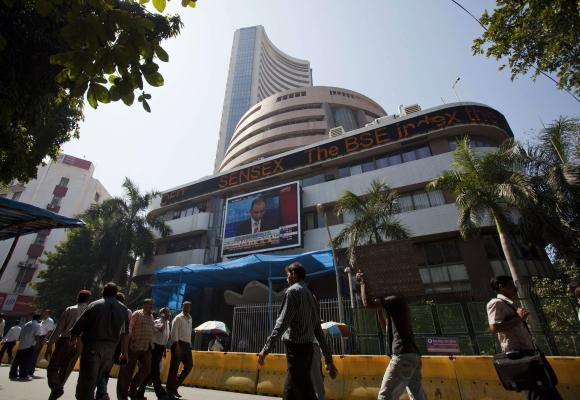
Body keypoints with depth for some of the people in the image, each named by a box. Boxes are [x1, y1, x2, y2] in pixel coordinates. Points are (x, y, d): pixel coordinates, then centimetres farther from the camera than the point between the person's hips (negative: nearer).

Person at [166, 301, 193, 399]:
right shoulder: (178, 318, -6)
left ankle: (175, 386, 21)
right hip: (179, 344, -8)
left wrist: (190, 344, 14)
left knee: (189, 365, 8)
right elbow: (174, 332, -13)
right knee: (174, 367, 0)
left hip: (187, 345, 8)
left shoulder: (190, 319, 16)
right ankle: (170, 390, 12)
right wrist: (177, 346, -20)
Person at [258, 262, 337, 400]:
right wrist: (329, 359, 17)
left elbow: (282, 323, -19)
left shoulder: (293, 291, -8)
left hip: (296, 348, -9)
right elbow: (318, 330, 16)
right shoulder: (310, 295, 16)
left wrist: (266, 348, -18)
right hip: (307, 348, 9)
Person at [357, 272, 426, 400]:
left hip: (403, 356, -10)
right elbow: (386, 325, 36)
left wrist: (363, 282, 0)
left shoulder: (396, 299, -4)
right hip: (413, 356, 10)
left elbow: (367, 302, -13)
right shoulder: (396, 307, 24)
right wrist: (379, 306, 29)